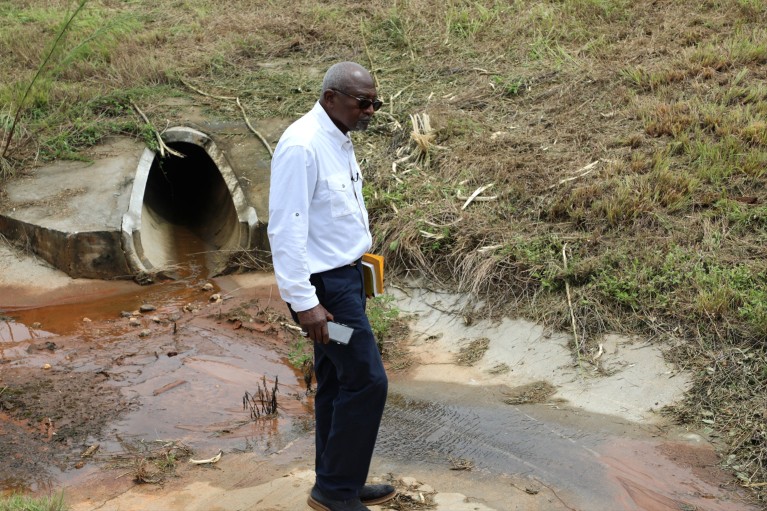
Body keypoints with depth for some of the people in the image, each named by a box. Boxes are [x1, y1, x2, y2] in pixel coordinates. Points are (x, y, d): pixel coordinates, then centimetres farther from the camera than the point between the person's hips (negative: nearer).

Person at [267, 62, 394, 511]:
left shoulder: (340, 140, 9)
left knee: (337, 382, 15)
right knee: (367, 381, -6)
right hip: (325, 285, -9)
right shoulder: (302, 146, -21)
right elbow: (286, 229, -23)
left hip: (346, 276, 9)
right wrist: (303, 301, -24)